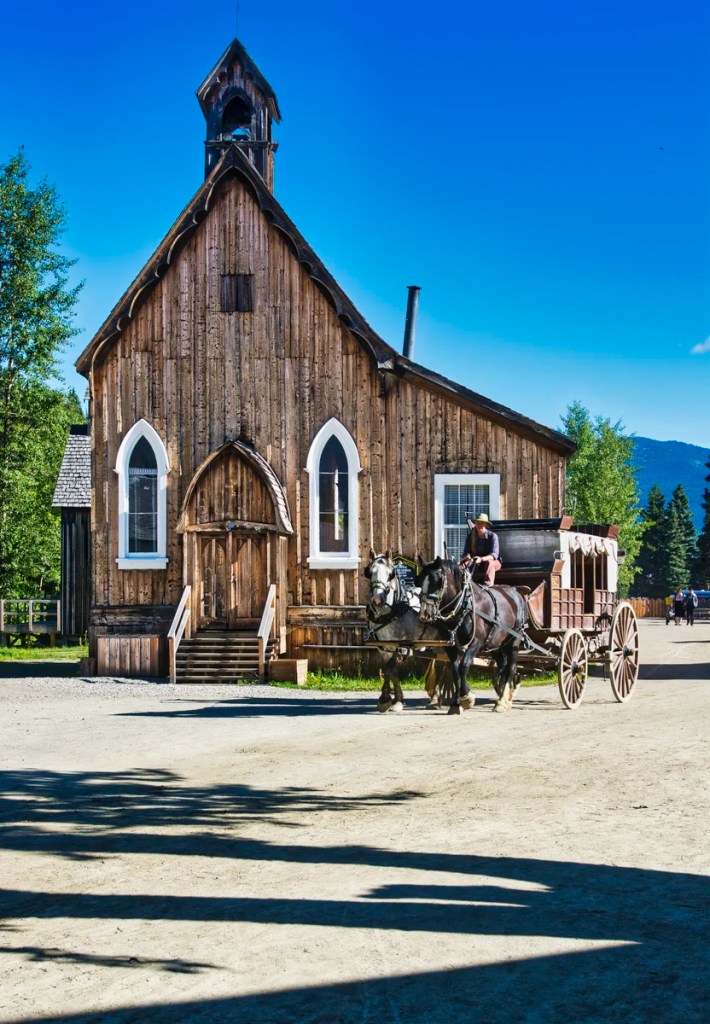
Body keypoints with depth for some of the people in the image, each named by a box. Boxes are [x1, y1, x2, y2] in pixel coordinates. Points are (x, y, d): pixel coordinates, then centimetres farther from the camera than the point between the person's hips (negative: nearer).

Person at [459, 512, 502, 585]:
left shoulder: (492, 536, -13)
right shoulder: (471, 536, -1)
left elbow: (494, 554, -22)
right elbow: (466, 552, -4)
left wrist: (481, 559, -41)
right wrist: (468, 557, -31)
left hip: (493, 561, -3)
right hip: (475, 561, 3)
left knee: (488, 563, -38)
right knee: (463, 563, -25)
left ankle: (488, 584, -55)